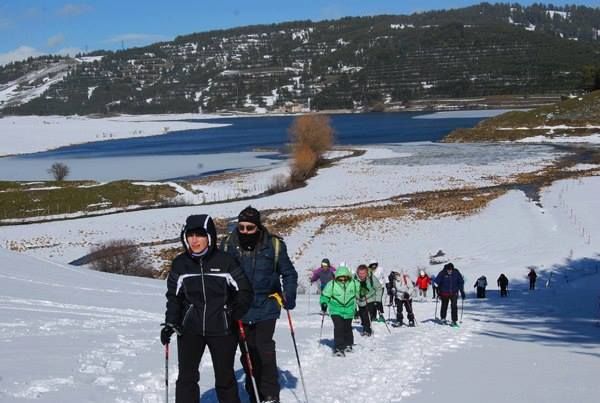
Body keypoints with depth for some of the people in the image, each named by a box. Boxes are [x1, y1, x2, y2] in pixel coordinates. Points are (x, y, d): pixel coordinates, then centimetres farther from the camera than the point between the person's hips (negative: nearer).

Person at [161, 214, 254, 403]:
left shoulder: (225, 261, -8)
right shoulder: (180, 263, 0)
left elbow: (244, 290, 0)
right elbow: (174, 296, 8)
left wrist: (236, 313, -10)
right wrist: (170, 323, -1)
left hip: (221, 329, -2)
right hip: (190, 329, 2)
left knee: (225, 377, 10)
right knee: (186, 377, -2)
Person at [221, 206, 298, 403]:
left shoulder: (273, 245, -8)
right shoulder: (229, 244, -5)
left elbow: (288, 273, 3)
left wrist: (289, 296, -9)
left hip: (266, 307, -2)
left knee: (264, 349, -8)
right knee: (248, 351, 8)